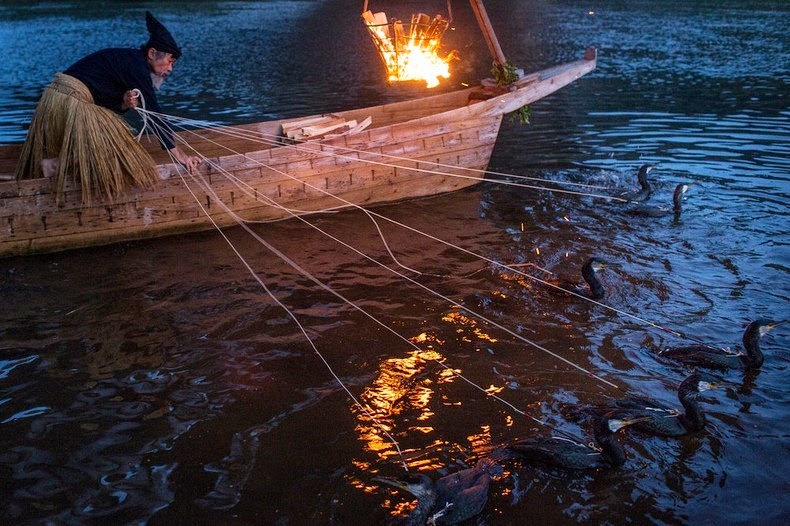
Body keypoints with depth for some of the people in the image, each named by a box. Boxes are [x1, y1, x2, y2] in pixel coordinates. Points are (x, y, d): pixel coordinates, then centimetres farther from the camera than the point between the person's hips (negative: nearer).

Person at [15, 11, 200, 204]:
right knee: (112, 148, -5)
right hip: (73, 103, -10)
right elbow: (153, 113, -15)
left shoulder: (127, 60, 17)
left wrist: (125, 103, -11)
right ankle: (56, 166, -8)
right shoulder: (136, 67, -11)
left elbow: (112, 107, 13)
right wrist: (179, 154, -14)